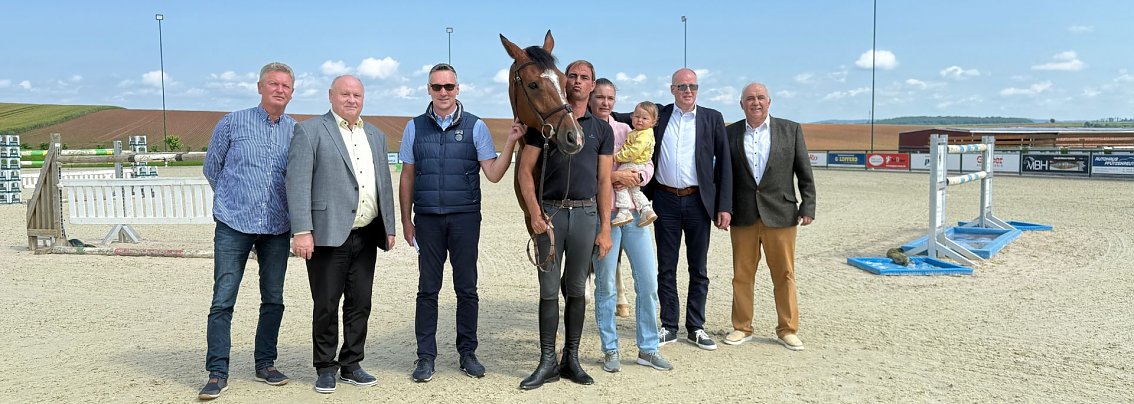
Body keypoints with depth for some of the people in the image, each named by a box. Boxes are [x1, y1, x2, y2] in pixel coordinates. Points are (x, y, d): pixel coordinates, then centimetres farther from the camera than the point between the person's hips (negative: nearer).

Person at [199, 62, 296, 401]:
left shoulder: (297, 132, 6)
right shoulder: (233, 123, 1)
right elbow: (211, 168, 11)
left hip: (277, 228, 3)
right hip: (234, 226, -2)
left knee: (273, 300, 8)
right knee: (223, 300, -4)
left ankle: (265, 364, 21)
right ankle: (217, 373, 3)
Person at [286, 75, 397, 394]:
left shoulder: (375, 136, 17)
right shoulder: (310, 131, -1)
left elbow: (384, 184, 18)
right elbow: (298, 183, -8)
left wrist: (389, 228, 13)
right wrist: (301, 231, -16)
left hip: (366, 236, 5)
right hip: (328, 234, -5)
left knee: (360, 304, 10)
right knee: (326, 305, 3)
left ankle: (351, 365, 22)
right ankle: (325, 368, 17)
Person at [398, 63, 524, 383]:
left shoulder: (475, 127, 2)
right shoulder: (415, 128, 6)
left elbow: (493, 174, -2)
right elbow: (407, 177, 9)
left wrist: (511, 142, -14)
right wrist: (406, 220, 6)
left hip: (465, 217, -1)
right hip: (427, 219, 1)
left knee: (466, 288, 7)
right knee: (428, 289, 6)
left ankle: (467, 353, 19)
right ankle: (425, 357, 14)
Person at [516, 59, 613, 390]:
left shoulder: (602, 129, 9)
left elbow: (604, 181, 7)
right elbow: (525, 171, 2)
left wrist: (605, 229, 2)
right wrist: (534, 212, -10)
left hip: (585, 214, 1)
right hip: (550, 213, -1)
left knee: (576, 290, 9)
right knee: (549, 290, 3)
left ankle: (571, 359, 20)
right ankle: (547, 362, 12)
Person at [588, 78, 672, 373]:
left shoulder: (626, 130, 15)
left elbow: (648, 164, 10)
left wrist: (635, 177, -11)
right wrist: (614, 176, -17)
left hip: (634, 212, 4)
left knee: (648, 282, 4)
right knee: (606, 286, 3)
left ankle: (648, 349, 17)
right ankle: (610, 350, 17)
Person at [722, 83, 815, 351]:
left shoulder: (790, 130, 4)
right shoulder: (730, 133, 6)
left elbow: (804, 173, 4)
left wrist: (808, 206, -2)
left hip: (780, 215, -1)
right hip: (743, 217, 1)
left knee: (784, 275, 5)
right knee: (742, 275, 7)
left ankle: (787, 329, 16)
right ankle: (742, 328, 20)